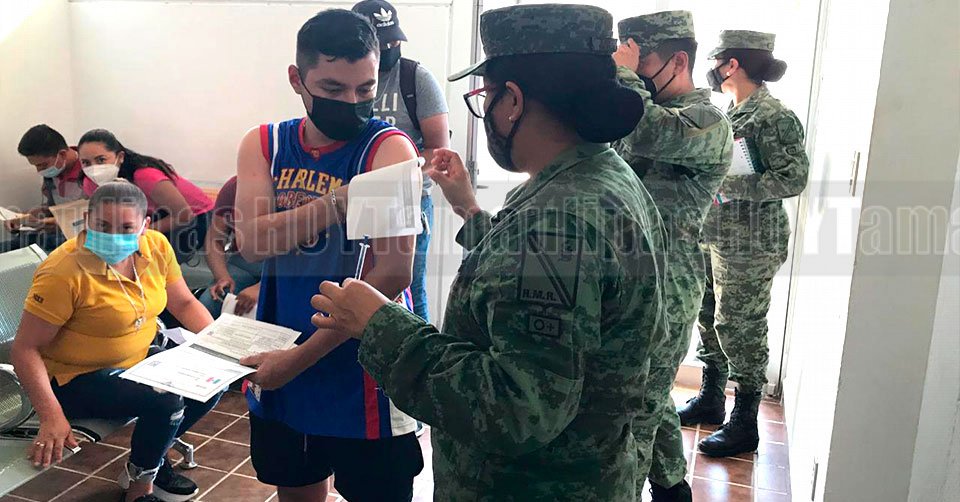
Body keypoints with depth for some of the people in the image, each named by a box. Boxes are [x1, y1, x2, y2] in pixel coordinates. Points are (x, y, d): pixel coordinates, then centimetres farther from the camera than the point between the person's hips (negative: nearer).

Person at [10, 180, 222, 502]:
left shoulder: (156, 247, -8)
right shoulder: (64, 273, -25)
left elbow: (183, 303, 6)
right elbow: (25, 349, -21)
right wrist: (51, 416, -30)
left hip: (139, 359, 7)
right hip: (76, 379, -7)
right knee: (167, 401, -28)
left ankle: (152, 458, 17)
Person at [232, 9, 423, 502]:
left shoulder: (388, 148, -15)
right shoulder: (263, 144, 0)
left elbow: (393, 273, -22)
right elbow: (251, 241, -14)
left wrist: (300, 357, -20)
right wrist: (340, 201, -29)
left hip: (361, 369, -4)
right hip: (279, 361, 5)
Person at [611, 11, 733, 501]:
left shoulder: (708, 121, -14)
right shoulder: (651, 111, 13)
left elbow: (648, 134, -34)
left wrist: (623, 72, -18)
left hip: (664, 293, -9)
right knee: (650, 399, 21)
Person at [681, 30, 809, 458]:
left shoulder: (774, 118, -14)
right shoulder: (730, 114, 14)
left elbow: (793, 179, -21)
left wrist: (725, 185, -22)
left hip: (749, 246, -9)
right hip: (715, 237, 9)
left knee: (740, 330, -2)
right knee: (709, 319, 16)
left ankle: (744, 425, 12)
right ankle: (710, 399, 33)